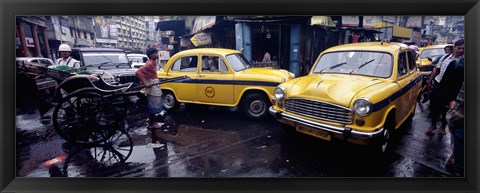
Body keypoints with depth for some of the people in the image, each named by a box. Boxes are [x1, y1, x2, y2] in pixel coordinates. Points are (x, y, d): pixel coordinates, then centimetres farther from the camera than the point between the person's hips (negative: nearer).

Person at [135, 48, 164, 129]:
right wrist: (144, 83, -23)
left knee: (154, 106, 16)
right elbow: (138, 72, -24)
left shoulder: (153, 63, 8)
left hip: (155, 87, 9)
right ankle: (151, 124, 12)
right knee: (153, 107, 1)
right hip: (152, 88, -9)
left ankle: (153, 122, 26)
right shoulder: (149, 64, -19)